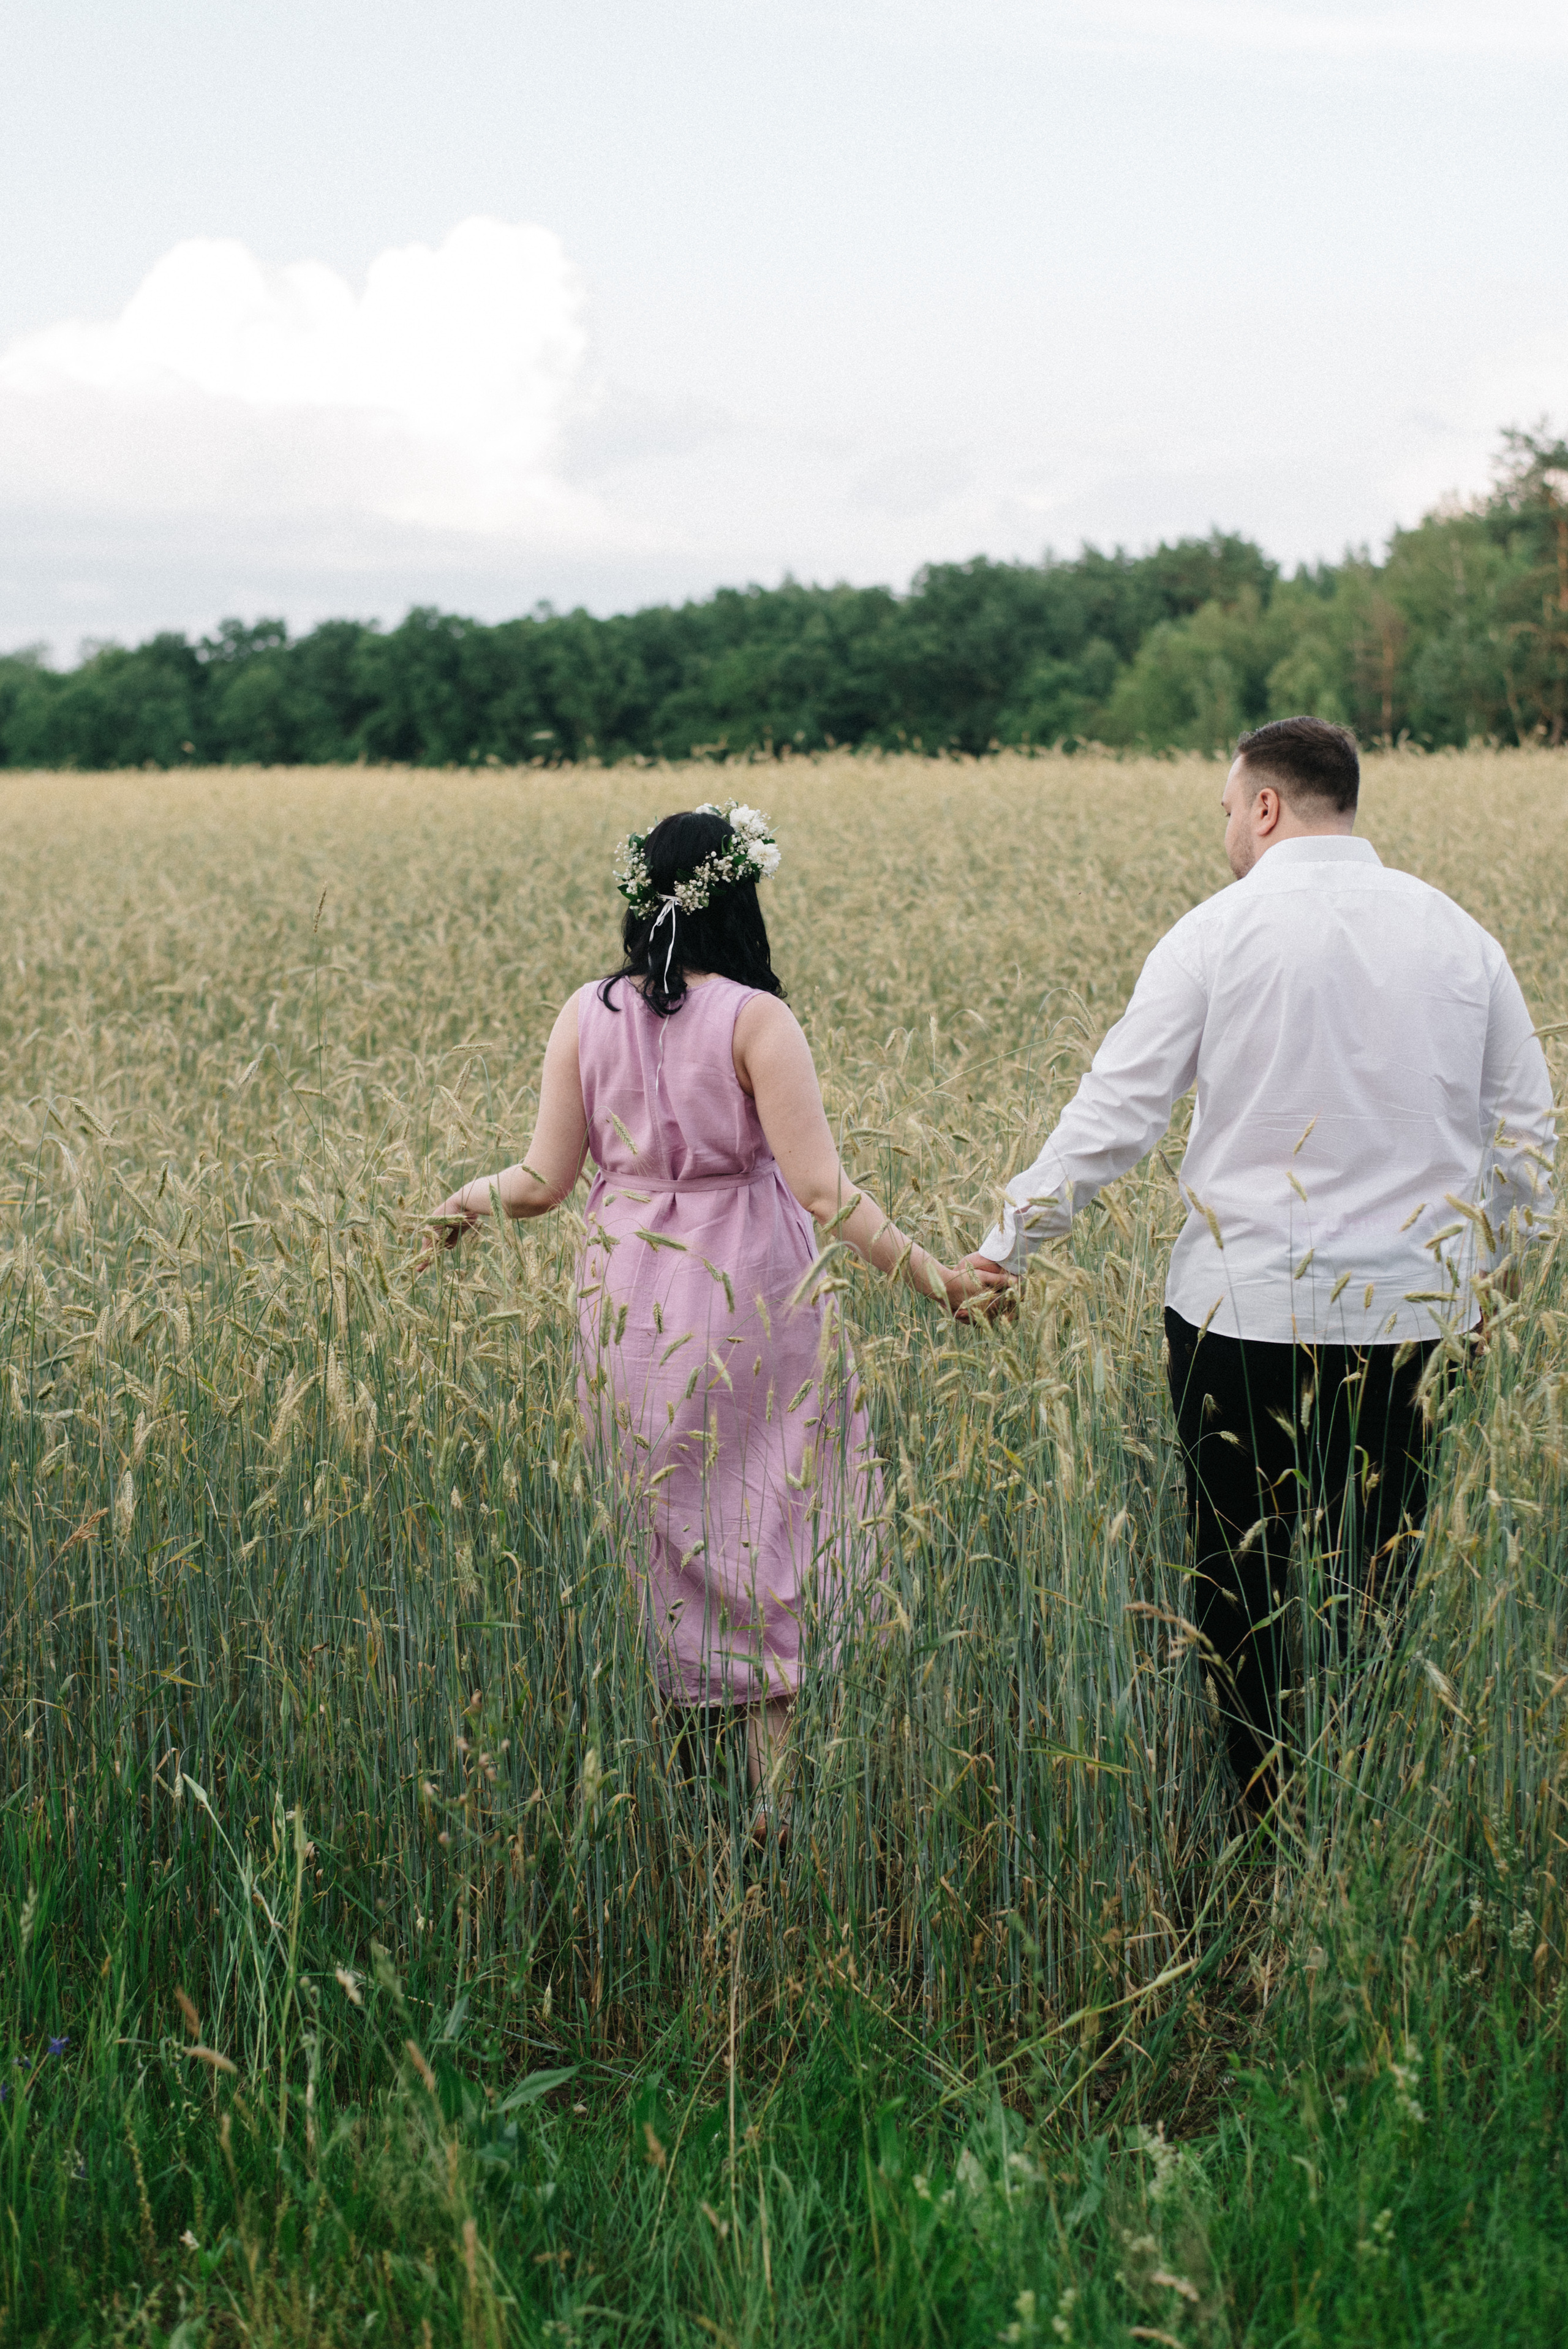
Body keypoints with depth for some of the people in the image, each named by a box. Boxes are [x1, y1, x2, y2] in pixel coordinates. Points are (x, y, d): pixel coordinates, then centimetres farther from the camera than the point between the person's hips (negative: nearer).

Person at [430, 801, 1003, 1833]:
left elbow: (546, 1181, 0)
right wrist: (931, 1275, -11)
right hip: (748, 1299, -4)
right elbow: (820, 1187, -16)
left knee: (662, 1533, 16)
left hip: (630, 1303, 4)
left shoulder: (588, 1015, 0)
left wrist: (472, 1194, 20)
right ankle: (776, 1789, 8)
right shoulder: (756, 1020, -11)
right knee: (760, 1534, 6)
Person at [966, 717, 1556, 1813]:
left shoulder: (1220, 934, -7)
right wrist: (1482, 1259, 25)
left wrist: (1007, 1247, 0)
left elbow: (1114, 1115, -8)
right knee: (1376, 1579, 13)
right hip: (1411, 1310, 4)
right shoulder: (1458, 935, 5)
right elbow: (1528, 1131, 10)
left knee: (1242, 1574, 9)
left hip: (1247, 1307, -3)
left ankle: (1266, 1813, 15)